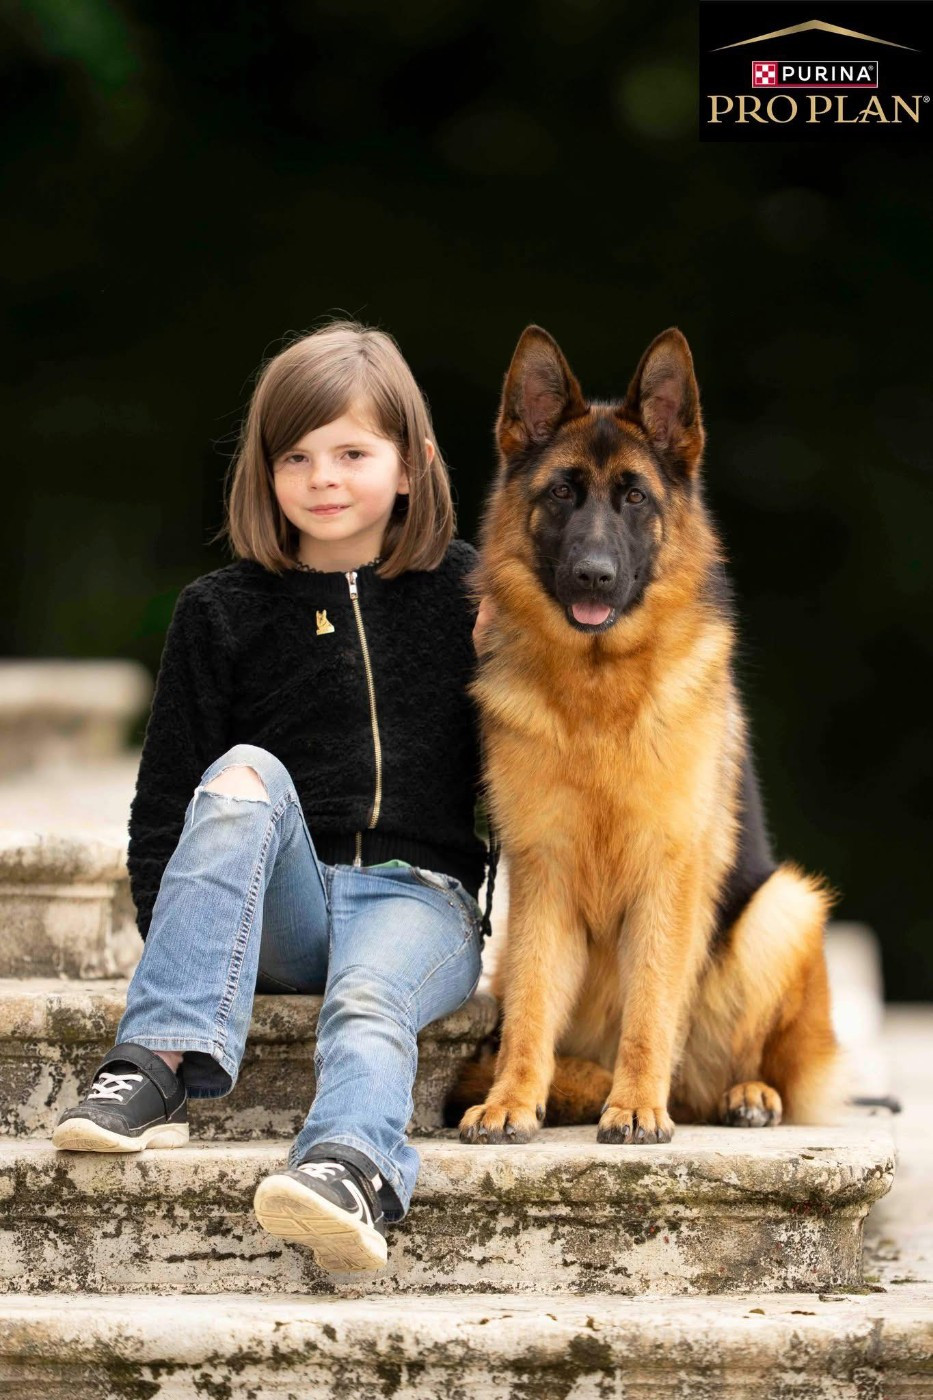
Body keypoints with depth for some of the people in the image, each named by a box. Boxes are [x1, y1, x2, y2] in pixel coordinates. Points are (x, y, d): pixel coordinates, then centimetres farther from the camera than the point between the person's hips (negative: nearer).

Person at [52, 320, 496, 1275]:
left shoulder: (465, 593, 8)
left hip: (419, 894, -1)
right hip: (276, 912, 1)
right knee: (244, 773, -29)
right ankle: (161, 1062, -40)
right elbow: (167, 795, 7)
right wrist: (171, 940, -3)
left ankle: (350, 1170, -66)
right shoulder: (221, 612, 7)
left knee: (369, 1002, -34)